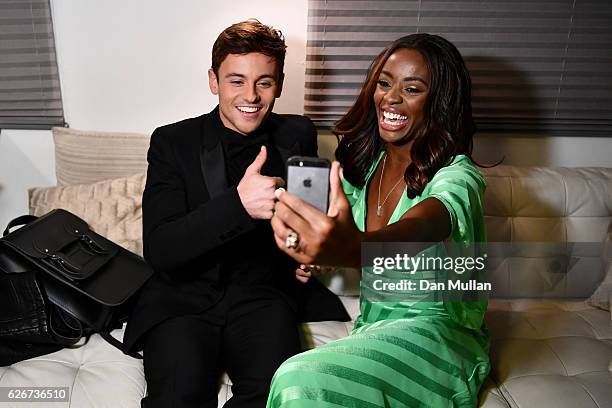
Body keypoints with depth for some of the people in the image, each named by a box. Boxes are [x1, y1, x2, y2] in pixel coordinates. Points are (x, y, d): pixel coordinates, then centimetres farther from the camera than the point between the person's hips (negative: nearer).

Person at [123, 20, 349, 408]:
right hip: (182, 297, -1)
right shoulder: (172, 142, 0)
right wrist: (239, 203, -27)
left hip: (264, 294, 2)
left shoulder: (297, 136, 6)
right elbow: (159, 250, -11)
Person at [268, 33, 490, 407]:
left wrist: (356, 247, -61)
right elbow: (340, 232, 17)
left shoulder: (457, 176, -16)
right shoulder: (362, 164, 4)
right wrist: (317, 252, -7)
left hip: (435, 330, -4)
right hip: (373, 324, 5)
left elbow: (423, 225, -39)